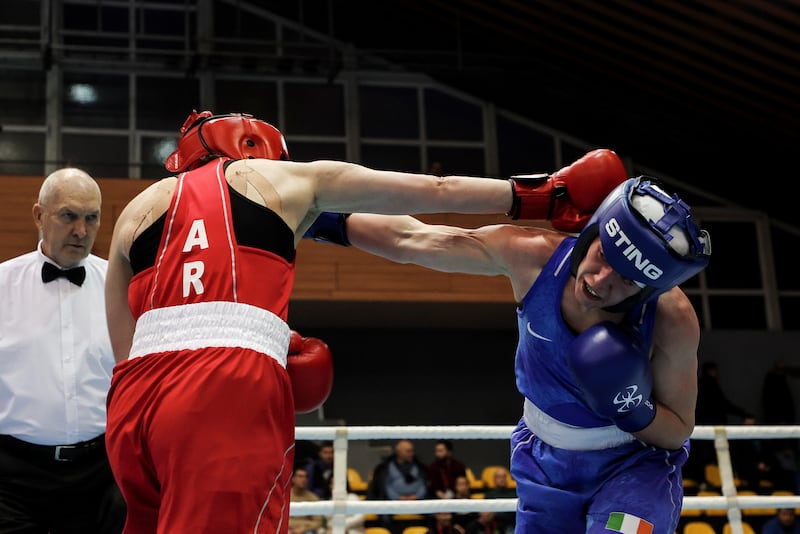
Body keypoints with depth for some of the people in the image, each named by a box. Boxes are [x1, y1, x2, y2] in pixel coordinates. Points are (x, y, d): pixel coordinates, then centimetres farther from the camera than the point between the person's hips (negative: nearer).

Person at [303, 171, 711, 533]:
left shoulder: (672, 320, -29)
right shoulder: (532, 255, -26)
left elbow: (679, 431, -14)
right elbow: (410, 240, -15)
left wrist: (630, 408, -33)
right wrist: (330, 219, -13)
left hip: (633, 463, -3)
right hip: (546, 462, 3)